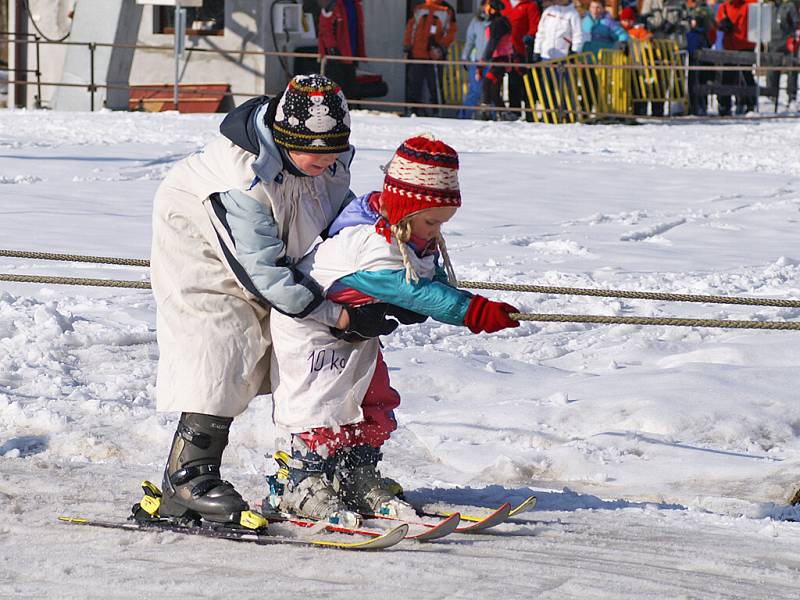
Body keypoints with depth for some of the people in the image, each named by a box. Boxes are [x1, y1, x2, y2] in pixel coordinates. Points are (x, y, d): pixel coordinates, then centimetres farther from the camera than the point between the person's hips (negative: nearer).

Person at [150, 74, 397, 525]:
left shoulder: (331, 158, -18)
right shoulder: (245, 179, -40)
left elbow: (341, 212, 3)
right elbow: (265, 273, -37)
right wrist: (340, 315, -36)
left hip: (269, 248, 8)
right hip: (199, 247, -8)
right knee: (217, 352, -19)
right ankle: (189, 477, -16)